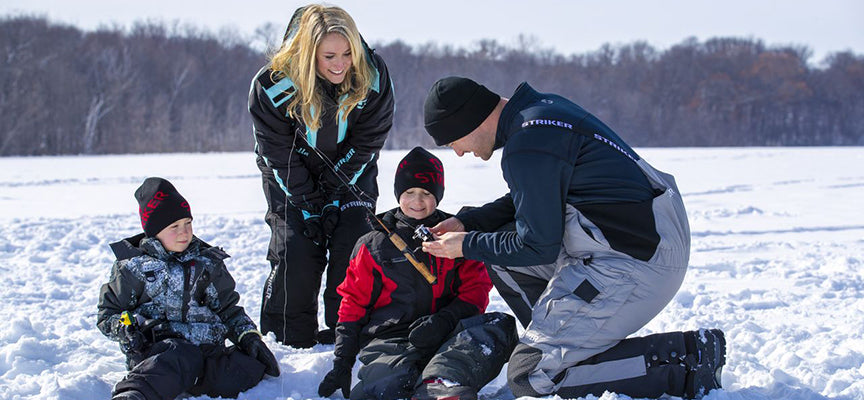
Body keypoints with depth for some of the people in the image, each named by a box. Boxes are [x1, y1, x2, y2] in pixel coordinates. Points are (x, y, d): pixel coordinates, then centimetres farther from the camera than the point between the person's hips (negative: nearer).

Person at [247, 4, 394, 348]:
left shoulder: (372, 76, -23)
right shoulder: (274, 85, -28)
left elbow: (368, 142, -13)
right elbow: (277, 153, -17)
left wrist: (335, 197, -15)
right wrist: (309, 205, -19)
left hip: (350, 173, 2)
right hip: (292, 176, -1)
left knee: (354, 248, -12)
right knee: (296, 254, -12)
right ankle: (290, 341, 3)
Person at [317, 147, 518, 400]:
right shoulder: (374, 245, 15)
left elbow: (476, 288, 10)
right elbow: (354, 301, 16)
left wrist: (445, 320, -11)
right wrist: (342, 362, 6)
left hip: (444, 336, 1)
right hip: (389, 339, -1)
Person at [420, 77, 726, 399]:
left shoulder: (526, 148, -18)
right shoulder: (541, 107, 12)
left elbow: (538, 247, -12)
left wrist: (468, 246, 1)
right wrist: (467, 222, 20)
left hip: (635, 264, -11)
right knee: (502, 258, 18)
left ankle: (684, 366, -11)